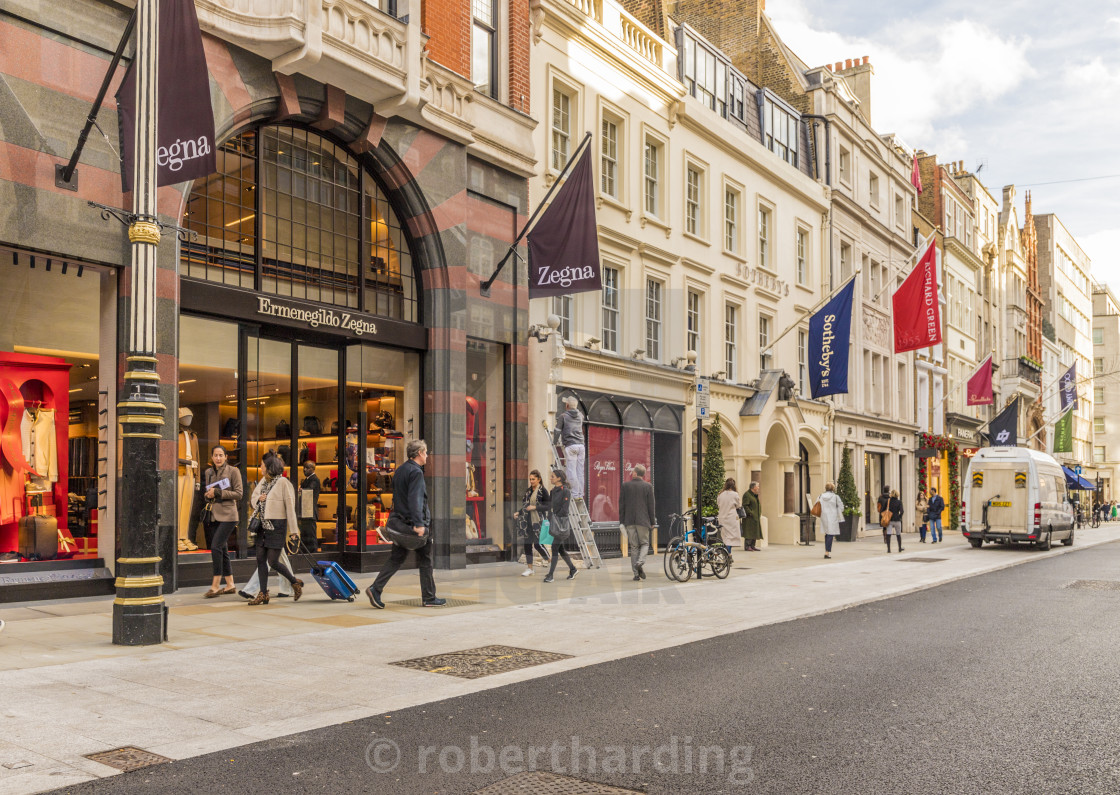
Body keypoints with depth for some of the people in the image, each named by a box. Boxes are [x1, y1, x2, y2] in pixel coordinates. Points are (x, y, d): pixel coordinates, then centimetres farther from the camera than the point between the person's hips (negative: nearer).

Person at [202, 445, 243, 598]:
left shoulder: (233, 471, -4)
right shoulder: (208, 472, 13)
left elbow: (239, 493, -8)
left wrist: (218, 492, -14)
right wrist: (207, 495, 0)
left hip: (228, 515, -6)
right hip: (214, 515, 7)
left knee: (216, 546, -16)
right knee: (222, 549, 9)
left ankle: (216, 585, -11)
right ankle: (230, 585, 17)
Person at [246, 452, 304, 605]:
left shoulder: (283, 482, -11)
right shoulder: (263, 481, 11)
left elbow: (290, 507, -12)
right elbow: (253, 499, 21)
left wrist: (294, 529, -13)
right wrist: (258, 499, -4)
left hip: (277, 525, -7)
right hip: (263, 525, 7)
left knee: (273, 561, -7)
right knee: (260, 559, 4)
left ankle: (295, 583, 15)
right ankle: (263, 594, 12)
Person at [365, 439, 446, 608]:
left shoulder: (400, 470, 14)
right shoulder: (416, 472, -15)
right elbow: (415, 500, -25)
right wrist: (419, 524, -29)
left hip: (400, 522, 8)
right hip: (414, 523, -8)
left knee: (396, 559, 9)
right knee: (425, 561, 3)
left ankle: (375, 589, -2)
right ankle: (429, 598, 10)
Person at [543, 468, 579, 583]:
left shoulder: (566, 491, -10)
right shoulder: (553, 491, 13)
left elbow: (564, 509, -15)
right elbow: (549, 506, 13)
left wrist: (556, 518, -14)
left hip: (561, 522, -8)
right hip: (553, 522, 8)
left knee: (555, 547, -9)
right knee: (560, 548, 12)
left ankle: (551, 574, -7)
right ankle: (573, 569, 25)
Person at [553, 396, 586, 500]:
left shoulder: (563, 416, 0)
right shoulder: (581, 416, 16)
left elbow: (557, 431, 0)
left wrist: (554, 442, 13)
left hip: (570, 446, -5)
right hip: (581, 445, 5)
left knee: (571, 471, -4)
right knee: (580, 471, 7)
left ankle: (575, 494, -8)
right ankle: (580, 494, 7)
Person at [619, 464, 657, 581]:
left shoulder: (625, 485, 0)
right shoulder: (648, 486, -2)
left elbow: (621, 504, 3)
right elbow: (651, 505, 0)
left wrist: (621, 521, 10)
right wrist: (652, 522, 7)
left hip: (629, 521, 1)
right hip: (643, 520, -1)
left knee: (634, 546, 6)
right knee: (644, 543, 13)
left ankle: (636, 573, 4)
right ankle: (640, 562, -14)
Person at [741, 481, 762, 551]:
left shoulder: (755, 495, 16)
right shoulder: (747, 494, -13)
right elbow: (745, 506, -18)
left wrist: (759, 514, 15)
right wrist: (751, 513, -21)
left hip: (756, 517, 9)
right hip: (749, 517, -9)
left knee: (755, 532, 10)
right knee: (749, 532, -8)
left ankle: (753, 546, 16)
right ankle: (747, 546, -4)